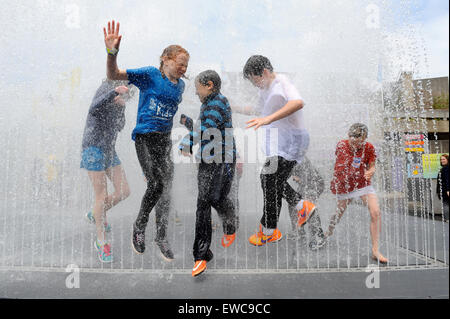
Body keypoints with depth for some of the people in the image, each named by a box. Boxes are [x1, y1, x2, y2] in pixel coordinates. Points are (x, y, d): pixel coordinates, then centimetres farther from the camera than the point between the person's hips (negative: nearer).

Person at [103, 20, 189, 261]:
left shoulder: (181, 85, 13)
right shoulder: (150, 74, -4)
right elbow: (113, 75, -13)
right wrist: (112, 53, -29)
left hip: (165, 139, 5)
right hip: (144, 136, -5)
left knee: (166, 187, 1)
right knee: (156, 183, -15)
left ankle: (161, 237, 14)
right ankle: (139, 226, 11)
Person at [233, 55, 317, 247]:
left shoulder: (282, 83, -17)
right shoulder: (266, 89, 13)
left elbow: (298, 102, -39)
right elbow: (260, 111, 29)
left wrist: (268, 119, -49)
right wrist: (236, 108, 17)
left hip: (290, 143, -10)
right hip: (278, 143, 10)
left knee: (271, 184, -7)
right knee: (268, 179, 15)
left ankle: (268, 232, 11)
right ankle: (303, 207, 30)